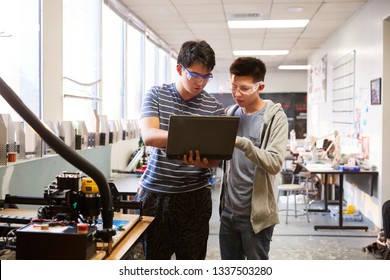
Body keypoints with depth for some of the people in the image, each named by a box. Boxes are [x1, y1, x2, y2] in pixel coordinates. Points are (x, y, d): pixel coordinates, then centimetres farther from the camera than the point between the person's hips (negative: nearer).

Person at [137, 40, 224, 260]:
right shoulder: (156, 95, 0)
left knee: (193, 258, 9)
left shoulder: (215, 107, -1)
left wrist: (201, 161, -27)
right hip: (155, 192, 0)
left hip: (195, 195, 0)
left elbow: (215, 158, -2)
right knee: (154, 256, 11)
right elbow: (149, 136, -16)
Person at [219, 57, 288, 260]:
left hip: (256, 213, -5)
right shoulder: (230, 113, 7)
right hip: (228, 209, 6)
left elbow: (275, 164, -21)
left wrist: (243, 143, -33)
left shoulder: (275, 117, -10)